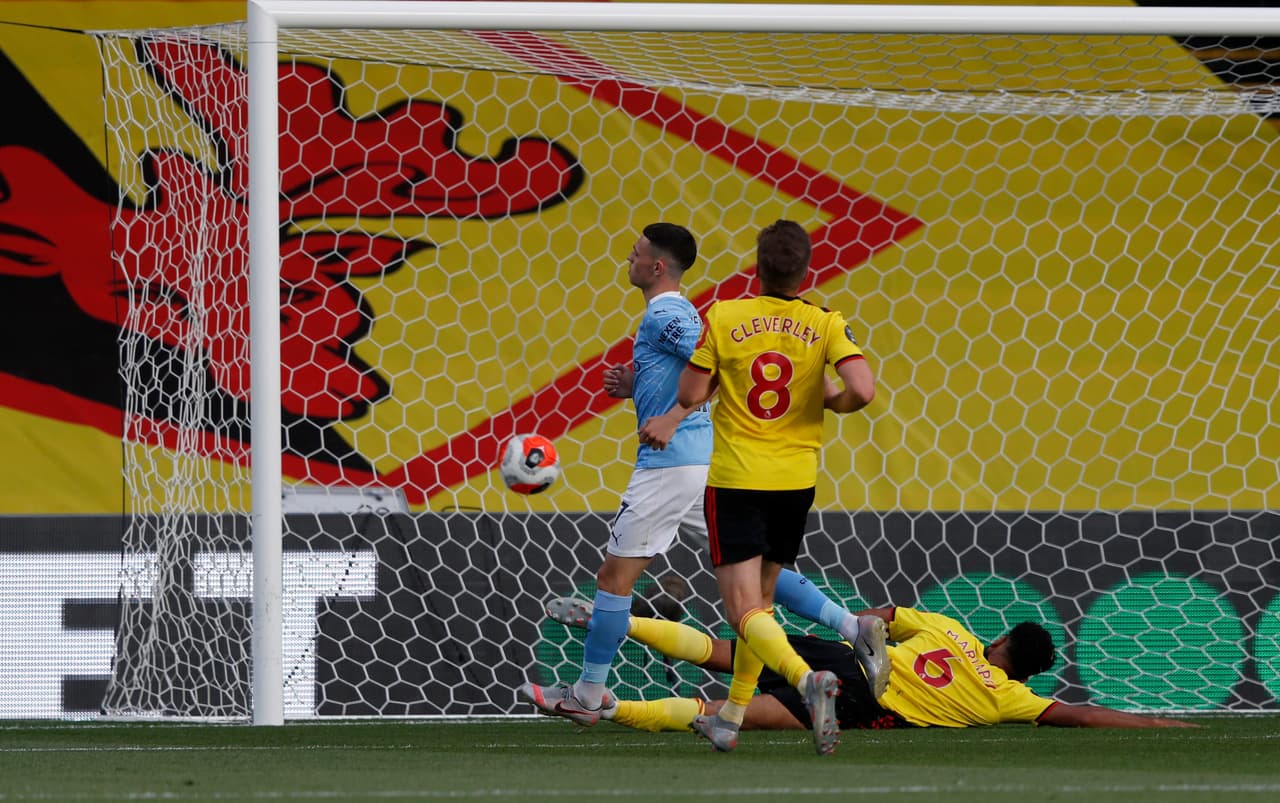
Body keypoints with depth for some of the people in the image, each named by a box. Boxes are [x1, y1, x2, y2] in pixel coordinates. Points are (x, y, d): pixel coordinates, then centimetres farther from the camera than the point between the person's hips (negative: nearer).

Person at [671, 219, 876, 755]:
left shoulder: (723, 319, -7)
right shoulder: (825, 325, -4)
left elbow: (689, 396, -6)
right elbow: (862, 391, -16)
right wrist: (829, 401, 5)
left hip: (734, 481, -3)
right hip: (795, 482, 3)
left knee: (744, 611, -6)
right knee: (759, 600, 20)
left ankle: (807, 679, -33)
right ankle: (731, 719, 27)